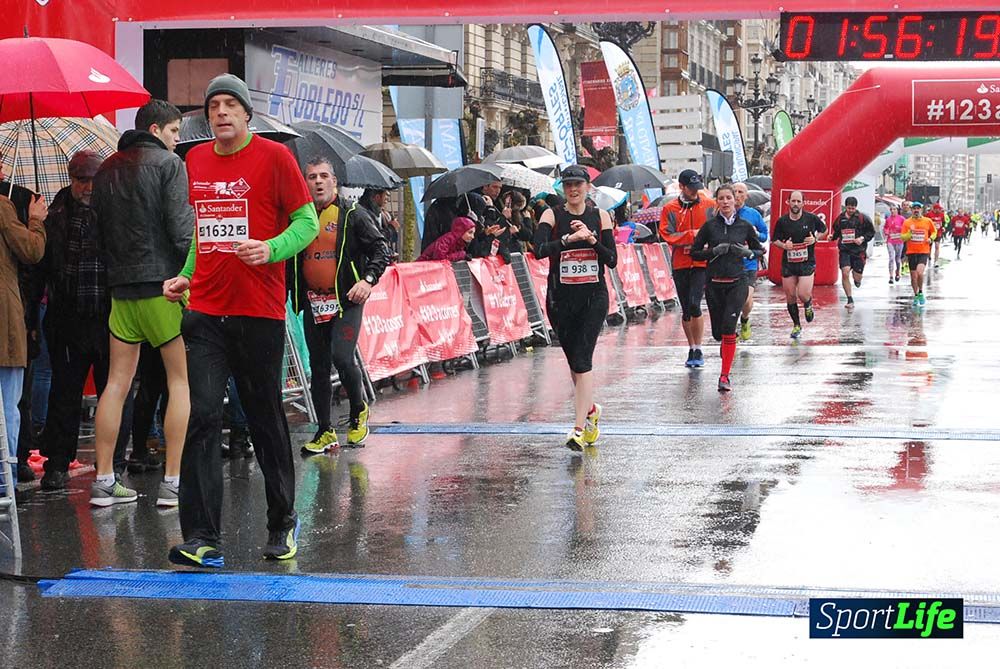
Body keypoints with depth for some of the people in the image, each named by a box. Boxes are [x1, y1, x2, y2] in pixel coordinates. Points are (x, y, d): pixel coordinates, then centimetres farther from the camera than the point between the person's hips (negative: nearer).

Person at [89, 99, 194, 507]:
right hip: (164, 283, -6)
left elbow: (100, 229, 16)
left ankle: (104, 481, 8)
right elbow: (181, 229, -13)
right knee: (182, 381, -1)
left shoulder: (107, 169, 15)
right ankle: (173, 482, -5)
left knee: (117, 382, 8)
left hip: (121, 285, 6)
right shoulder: (168, 163, -5)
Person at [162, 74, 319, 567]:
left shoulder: (273, 156, -3)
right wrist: (185, 276, 12)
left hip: (260, 312, -3)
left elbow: (307, 221, -3)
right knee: (203, 417, -7)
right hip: (205, 311, 3)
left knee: (266, 420, 8)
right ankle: (202, 539, -8)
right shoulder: (195, 160, 12)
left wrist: (271, 249, -20)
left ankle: (283, 523, 25)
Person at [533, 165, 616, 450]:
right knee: (574, 360, 12)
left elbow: (612, 260, 1)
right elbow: (539, 250, -17)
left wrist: (592, 240, -14)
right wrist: (569, 238, -27)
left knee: (582, 360, -13)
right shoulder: (552, 215, 0)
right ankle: (590, 410, 37)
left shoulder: (600, 216, 4)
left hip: (594, 296, -1)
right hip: (561, 297, 1)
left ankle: (580, 428, -17)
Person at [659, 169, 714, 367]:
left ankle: (698, 350, -5)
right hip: (680, 264, 2)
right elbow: (666, 235, -6)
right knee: (685, 310, 8)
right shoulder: (669, 209, 3)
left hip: (702, 263, -2)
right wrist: (692, 234, -13)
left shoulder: (709, 206, 5)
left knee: (694, 305, -16)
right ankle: (692, 349, 21)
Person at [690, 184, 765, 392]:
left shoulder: (744, 226, 2)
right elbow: (695, 252, 3)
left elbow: (760, 250, 12)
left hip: (737, 283, -1)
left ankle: (725, 376, -12)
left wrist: (747, 252, -9)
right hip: (714, 284, 2)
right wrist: (715, 251, -13)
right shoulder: (709, 226, 1)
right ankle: (725, 344, 45)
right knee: (718, 332, 7)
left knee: (728, 328, -16)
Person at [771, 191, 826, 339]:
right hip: (788, 264, 2)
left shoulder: (811, 218, -4)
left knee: (803, 294, -15)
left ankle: (808, 305, 22)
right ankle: (796, 325, 23)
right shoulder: (782, 221, -1)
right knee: (790, 297, 5)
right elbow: (774, 240, 9)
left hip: (807, 262, -2)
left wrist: (815, 239, -5)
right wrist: (783, 245, -12)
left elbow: (823, 229, 14)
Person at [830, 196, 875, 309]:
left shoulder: (863, 218, -2)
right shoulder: (840, 218, 7)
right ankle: (850, 300, -4)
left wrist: (863, 238, -13)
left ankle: (856, 277, 43)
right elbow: (837, 232, 21)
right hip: (845, 250, 2)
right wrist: (832, 236, 0)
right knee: (845, 273, -15)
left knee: (857, 277, 1)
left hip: (859, 251, -1)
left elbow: (871, 232, 3)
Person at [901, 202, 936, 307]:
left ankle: (921, 293, -1)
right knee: (913, 276, 6)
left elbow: (934, 232, 19)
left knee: (919, 272, -23)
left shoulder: (928, 221, 3)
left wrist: (931, 238, 0)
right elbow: (902, 237, 1)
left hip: (924, 252, -2)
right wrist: (910, 232, -17)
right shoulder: (907, 222, 2)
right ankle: (916, 297, 24)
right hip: (911, 252, 2)